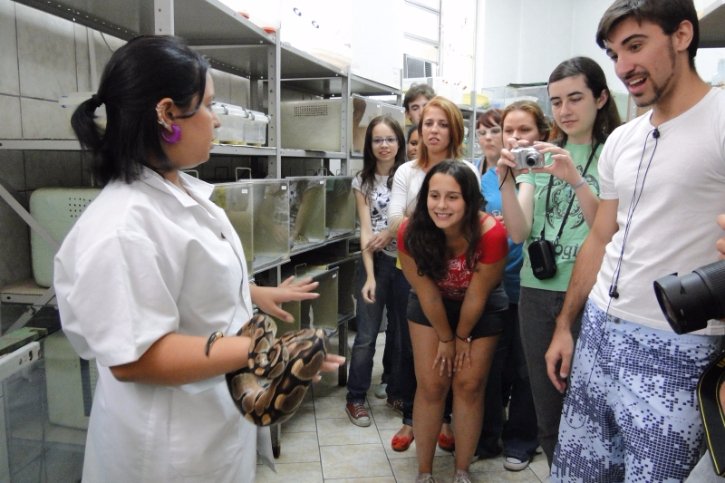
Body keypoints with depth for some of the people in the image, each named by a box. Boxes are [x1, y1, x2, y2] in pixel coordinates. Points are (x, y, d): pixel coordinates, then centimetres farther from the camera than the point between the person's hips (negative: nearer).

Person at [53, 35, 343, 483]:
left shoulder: (183, 189, 1)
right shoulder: (123, 228, -30)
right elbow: (133, 358, -30)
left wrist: (253, 293, 12)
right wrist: (258, 350, -33)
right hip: (173, 437, -9)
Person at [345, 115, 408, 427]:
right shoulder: (362, 181, 2)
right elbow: (365, 230, -5)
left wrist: (390, 233, -13)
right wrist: (369, 276, -13)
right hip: (375, 262, 0)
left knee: (400, 330, 12)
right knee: (365, 335, 1)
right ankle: (355, 398, 16)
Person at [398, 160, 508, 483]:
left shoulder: (491, 234, -35)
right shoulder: (411, 233, -30)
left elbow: (476, 296, -21)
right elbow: (427, 294, -18)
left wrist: (462, 337, -8)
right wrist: (445, 338, -8)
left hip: (483, 308, 0)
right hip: (430, 306, 1)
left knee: (469, 386, 3)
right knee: (430, 386, 1)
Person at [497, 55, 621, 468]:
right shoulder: (539, 155, 8)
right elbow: (518, 232, -1)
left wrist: (576, 180, -24)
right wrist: (505, 180, -16)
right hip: (537, 291, 4)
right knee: (547, 412, 15)